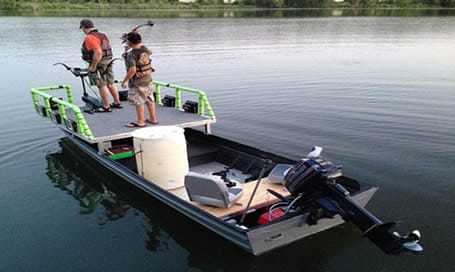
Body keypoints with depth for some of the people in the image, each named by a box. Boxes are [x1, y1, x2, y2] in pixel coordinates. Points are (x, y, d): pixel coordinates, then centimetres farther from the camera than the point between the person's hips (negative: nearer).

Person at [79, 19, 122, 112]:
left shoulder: (89, 38, -17)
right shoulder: (103, 35, 11)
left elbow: (98, 52, -27)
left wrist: (93, 66, -20)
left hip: (99, 65, -9)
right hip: (108, 63, 9)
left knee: (102, 86, 0)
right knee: (110, 84, 16)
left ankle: (106, 107, 7)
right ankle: (117, 103, 26)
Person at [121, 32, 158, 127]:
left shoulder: (131, 54, -22)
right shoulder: (145, 49, -1)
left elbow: (132, 70, -29)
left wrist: (124, 81, -18)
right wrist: (140, 44, 34)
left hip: (137, 82, -7)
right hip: (148, 79, 7)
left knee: (138, 102, 4)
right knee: (150, 100, 16)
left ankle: (140, 122, 12)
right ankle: (153, 119, 26)